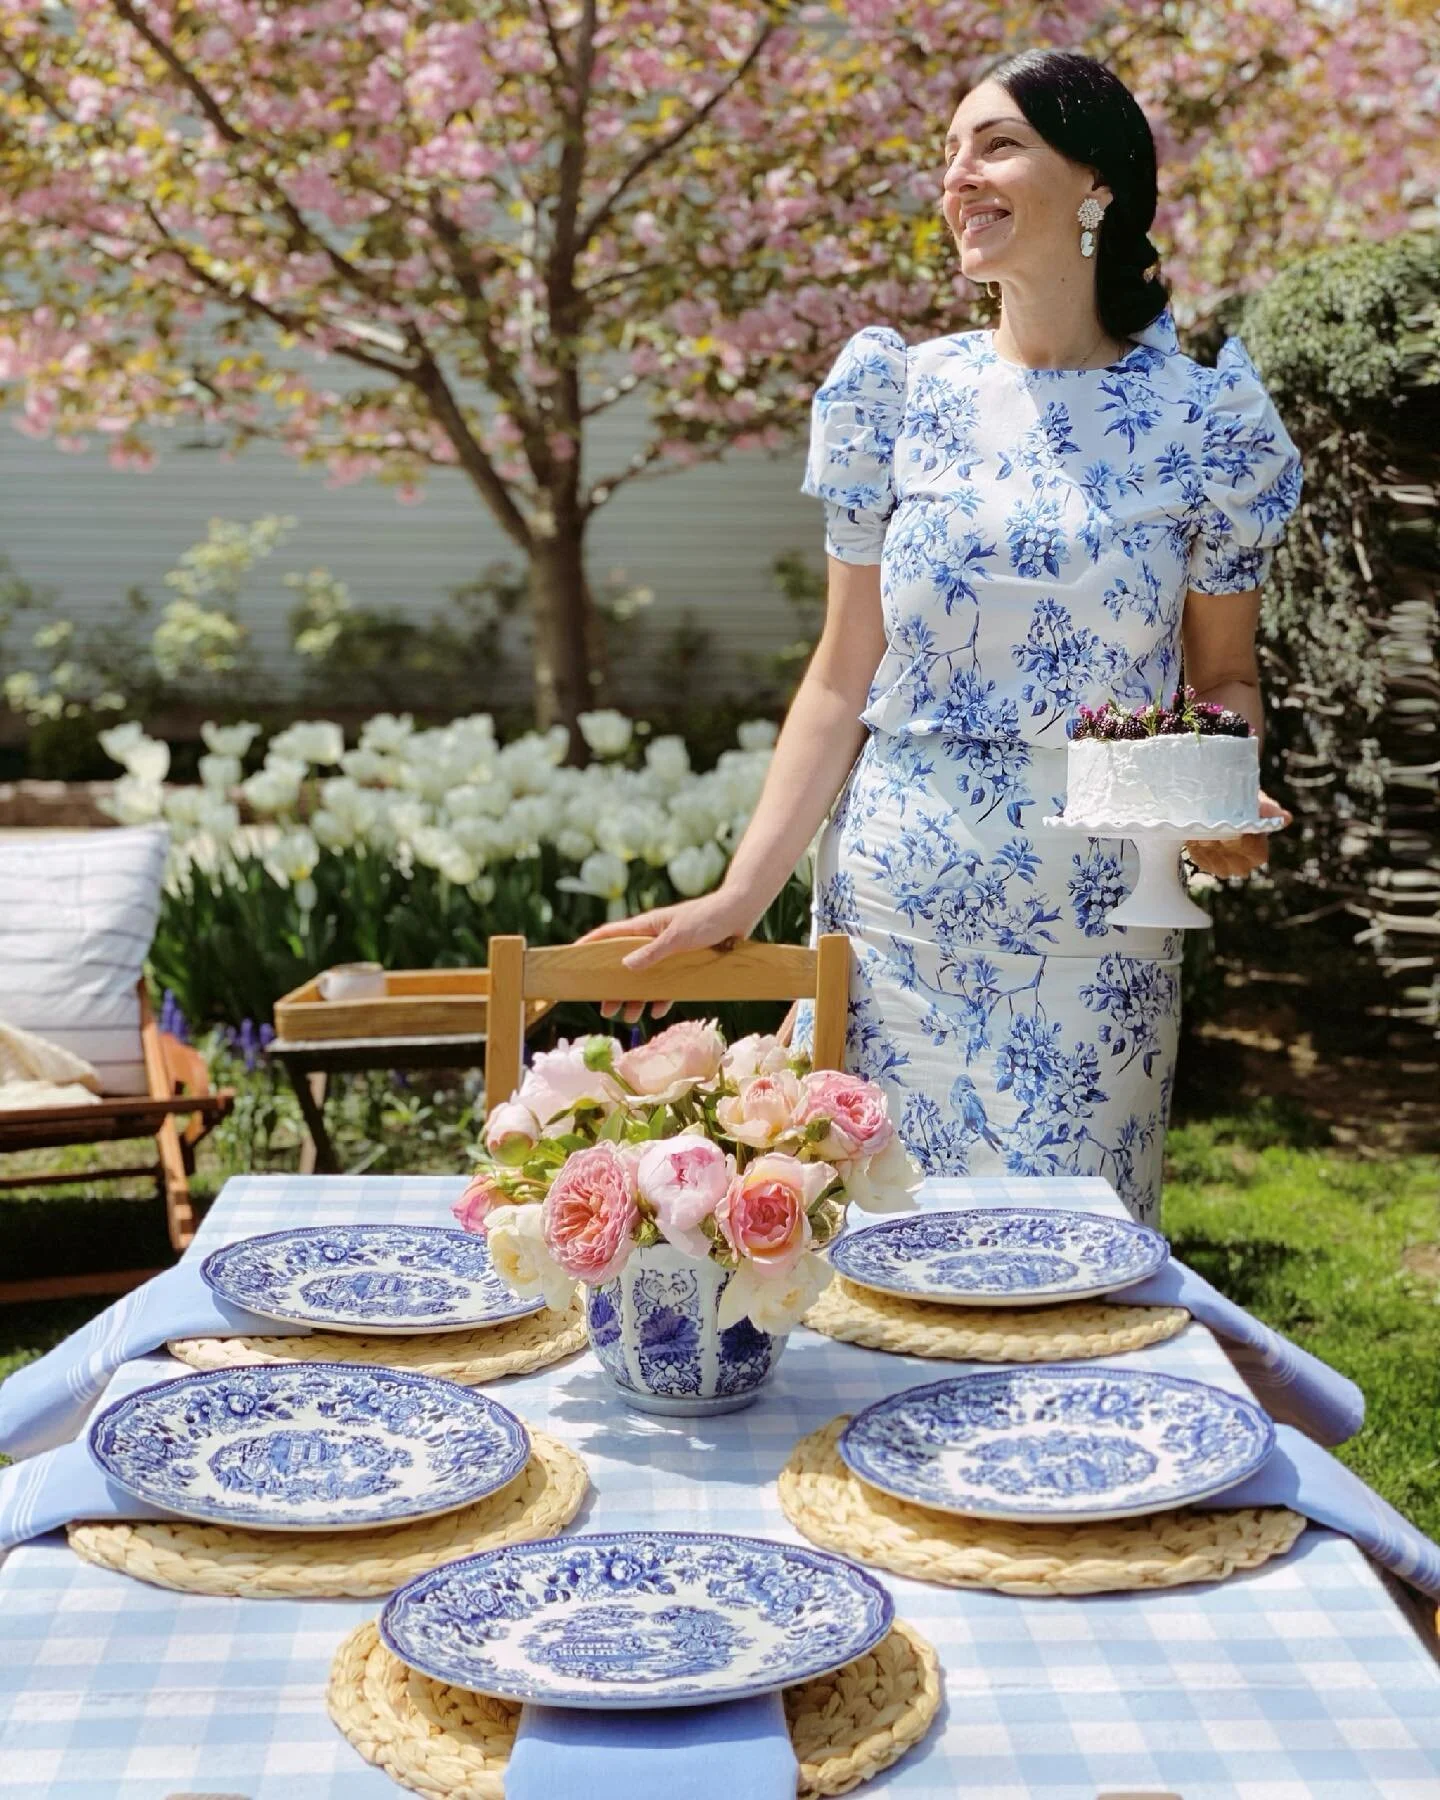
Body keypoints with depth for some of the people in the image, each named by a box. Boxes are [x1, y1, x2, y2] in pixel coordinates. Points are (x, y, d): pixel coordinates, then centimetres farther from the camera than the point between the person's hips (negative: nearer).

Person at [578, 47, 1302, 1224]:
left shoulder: (1199, 420, -1)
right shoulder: (903, 397, 1)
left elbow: (1225, 675, 7)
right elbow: (843, 679, 2)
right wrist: (741, 894, -5)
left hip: (1099, 930, -1)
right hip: (896, 914, 1)